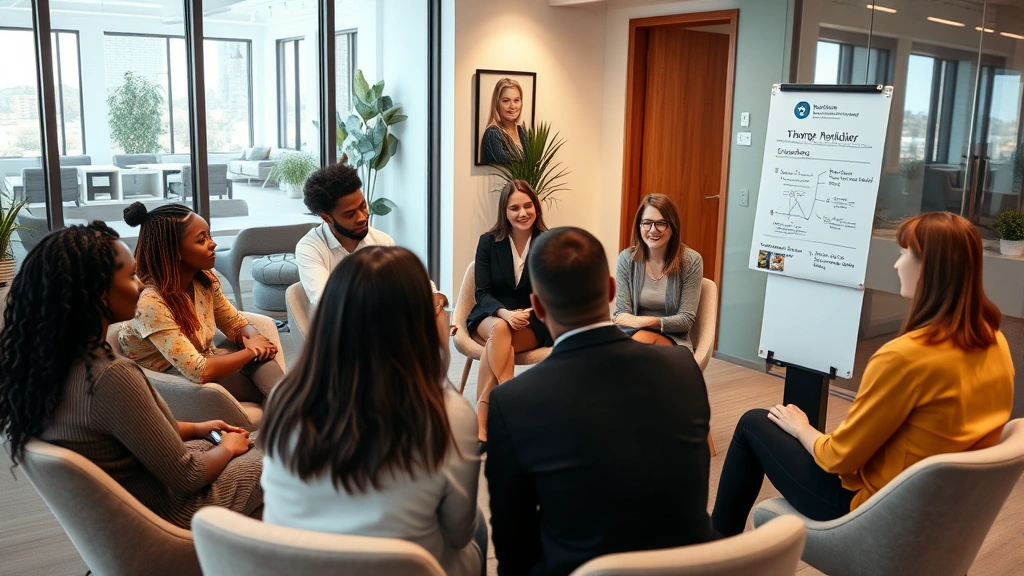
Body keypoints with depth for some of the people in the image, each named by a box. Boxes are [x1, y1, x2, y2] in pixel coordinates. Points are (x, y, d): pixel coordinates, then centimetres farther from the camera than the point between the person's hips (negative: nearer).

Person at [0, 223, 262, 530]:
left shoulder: (45, 361, -8)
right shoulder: (110, 377, -35)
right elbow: (186, 477, -24)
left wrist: (196, 429, 9)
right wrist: (227, 447, -5)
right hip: (168, 513, -8)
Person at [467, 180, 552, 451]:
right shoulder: (488, 241, 1)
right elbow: (482, 293, -4)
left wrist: (527, 314, -22)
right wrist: (505, 313, -25)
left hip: (534, 323, -1)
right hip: (490, 315, 1)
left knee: (496, 344, -34)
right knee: (499, 329, -37)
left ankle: (481, 423, -36)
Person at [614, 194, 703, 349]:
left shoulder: (691, 261, -7)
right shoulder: (626, 259, -2)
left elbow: (686, 319, -8)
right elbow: (621, 312, -4)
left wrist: (648, 322, -25)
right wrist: (635, 323, -29)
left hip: (673, 340, -1)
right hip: (633, 336, 1)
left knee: (644, 338, -34)